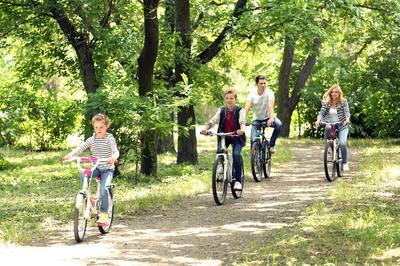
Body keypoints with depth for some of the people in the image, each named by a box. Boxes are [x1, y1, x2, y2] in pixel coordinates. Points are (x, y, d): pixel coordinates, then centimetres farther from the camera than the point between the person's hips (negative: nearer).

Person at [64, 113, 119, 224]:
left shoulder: (110, 138, -7)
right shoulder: (92, 139, 5)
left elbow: (115, 151, -19)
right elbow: (81, 147, -6)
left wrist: (113, 157, -44)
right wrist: (70, 155, -23)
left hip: (107, 168, -4)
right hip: (96, 168, 4)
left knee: (103, 189, -23)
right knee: (83, 175, -27)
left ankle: (104, 214, -14)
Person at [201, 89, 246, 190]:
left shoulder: (240, 111, -6)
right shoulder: (221, 111, 2)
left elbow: (242, 121, -24)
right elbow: (212, 121, -11)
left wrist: (242, 129, -47)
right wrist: (205, 128, -32)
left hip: (237, 137, -3)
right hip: (224, 137, 3)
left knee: (236, 154, -25)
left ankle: (238, 180, -19)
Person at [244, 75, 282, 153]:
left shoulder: (269, 92, -17)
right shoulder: (252, 93, -12)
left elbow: (271, 106, -31)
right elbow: (246, 108, -22)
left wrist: (271, 118, -49)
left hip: (267, 117, -1)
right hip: (257, 119, 1)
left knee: (278, 124, -32)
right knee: (253, 140, -16)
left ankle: (271, 144, -12)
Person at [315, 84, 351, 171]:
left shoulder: (343, 102, 0)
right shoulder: (326, 103, 4)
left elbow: (347, 112, -9)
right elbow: (322, 112, -4)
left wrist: (347, 119, -32)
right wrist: (318, 120, -26)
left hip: (342, 126, -3)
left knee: (342, 143, -21)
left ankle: (345, 163, -10)